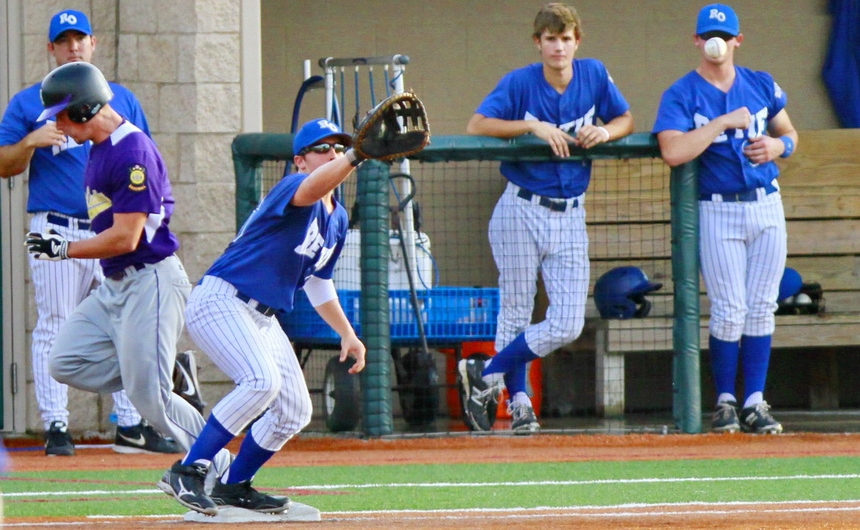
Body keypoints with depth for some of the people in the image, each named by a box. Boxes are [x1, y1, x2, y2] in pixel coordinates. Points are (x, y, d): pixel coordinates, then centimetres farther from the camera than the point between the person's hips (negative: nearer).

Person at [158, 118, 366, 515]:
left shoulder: (337, 219, 15)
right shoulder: (293, 186, -13)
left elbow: (318, 282, 27)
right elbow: (311, 189, -40)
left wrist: (346, 333, 21)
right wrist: (356, 157, -54)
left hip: (263, 319, 10)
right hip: (219, 301, -10)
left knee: (295, 411, 8)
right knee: (261, 380, -30)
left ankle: (232, 486, 23)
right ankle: (186, 473, -26)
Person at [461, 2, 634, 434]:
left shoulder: (594, 75, 2)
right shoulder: (520, 82, -8)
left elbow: (625, 120, 12)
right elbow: (476, 126, -17)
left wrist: (605, 132, -11)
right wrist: (534, 126, -24)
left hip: (569, 218, 3)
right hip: (520, 212, -3)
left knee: (567, 326, -5)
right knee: (516, 314, 1)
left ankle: (485, 375, 9)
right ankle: (518, 401, 14)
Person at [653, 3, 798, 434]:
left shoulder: (762, 86, 8)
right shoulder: (680, 95, -5)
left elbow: (790, 135, 19)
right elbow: (673, 152, -20)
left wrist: (776, 145, -5)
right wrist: (724, 122, -20)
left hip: (767, 206, 3)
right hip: (718, 212, -3)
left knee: (761, 308, 2)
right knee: (728, 310, -6)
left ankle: (755, 402, 6)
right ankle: (725, 402, 5)